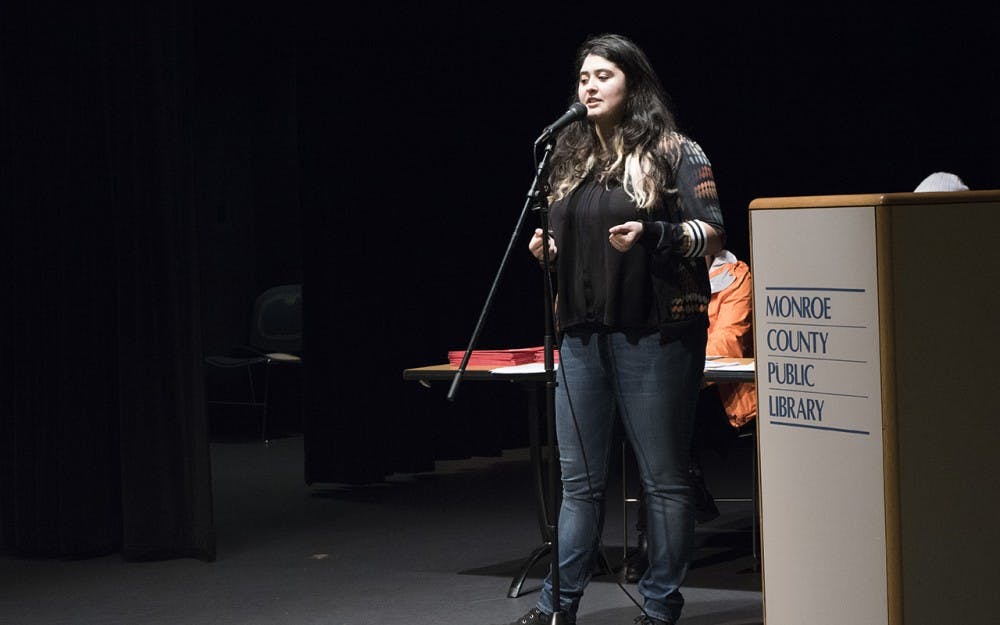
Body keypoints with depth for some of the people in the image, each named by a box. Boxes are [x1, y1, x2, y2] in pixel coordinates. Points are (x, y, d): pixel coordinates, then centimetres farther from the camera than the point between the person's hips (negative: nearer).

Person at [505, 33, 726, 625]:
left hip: (654, 333, -6)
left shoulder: (675, 153, -2)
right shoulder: (571, 158, 15)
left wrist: (653, 235, -22)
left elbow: (713, 235, -7)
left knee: (664, 478, 1)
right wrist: (547, 247, 3)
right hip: (583, 332, 6)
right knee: (580, 480, 8)